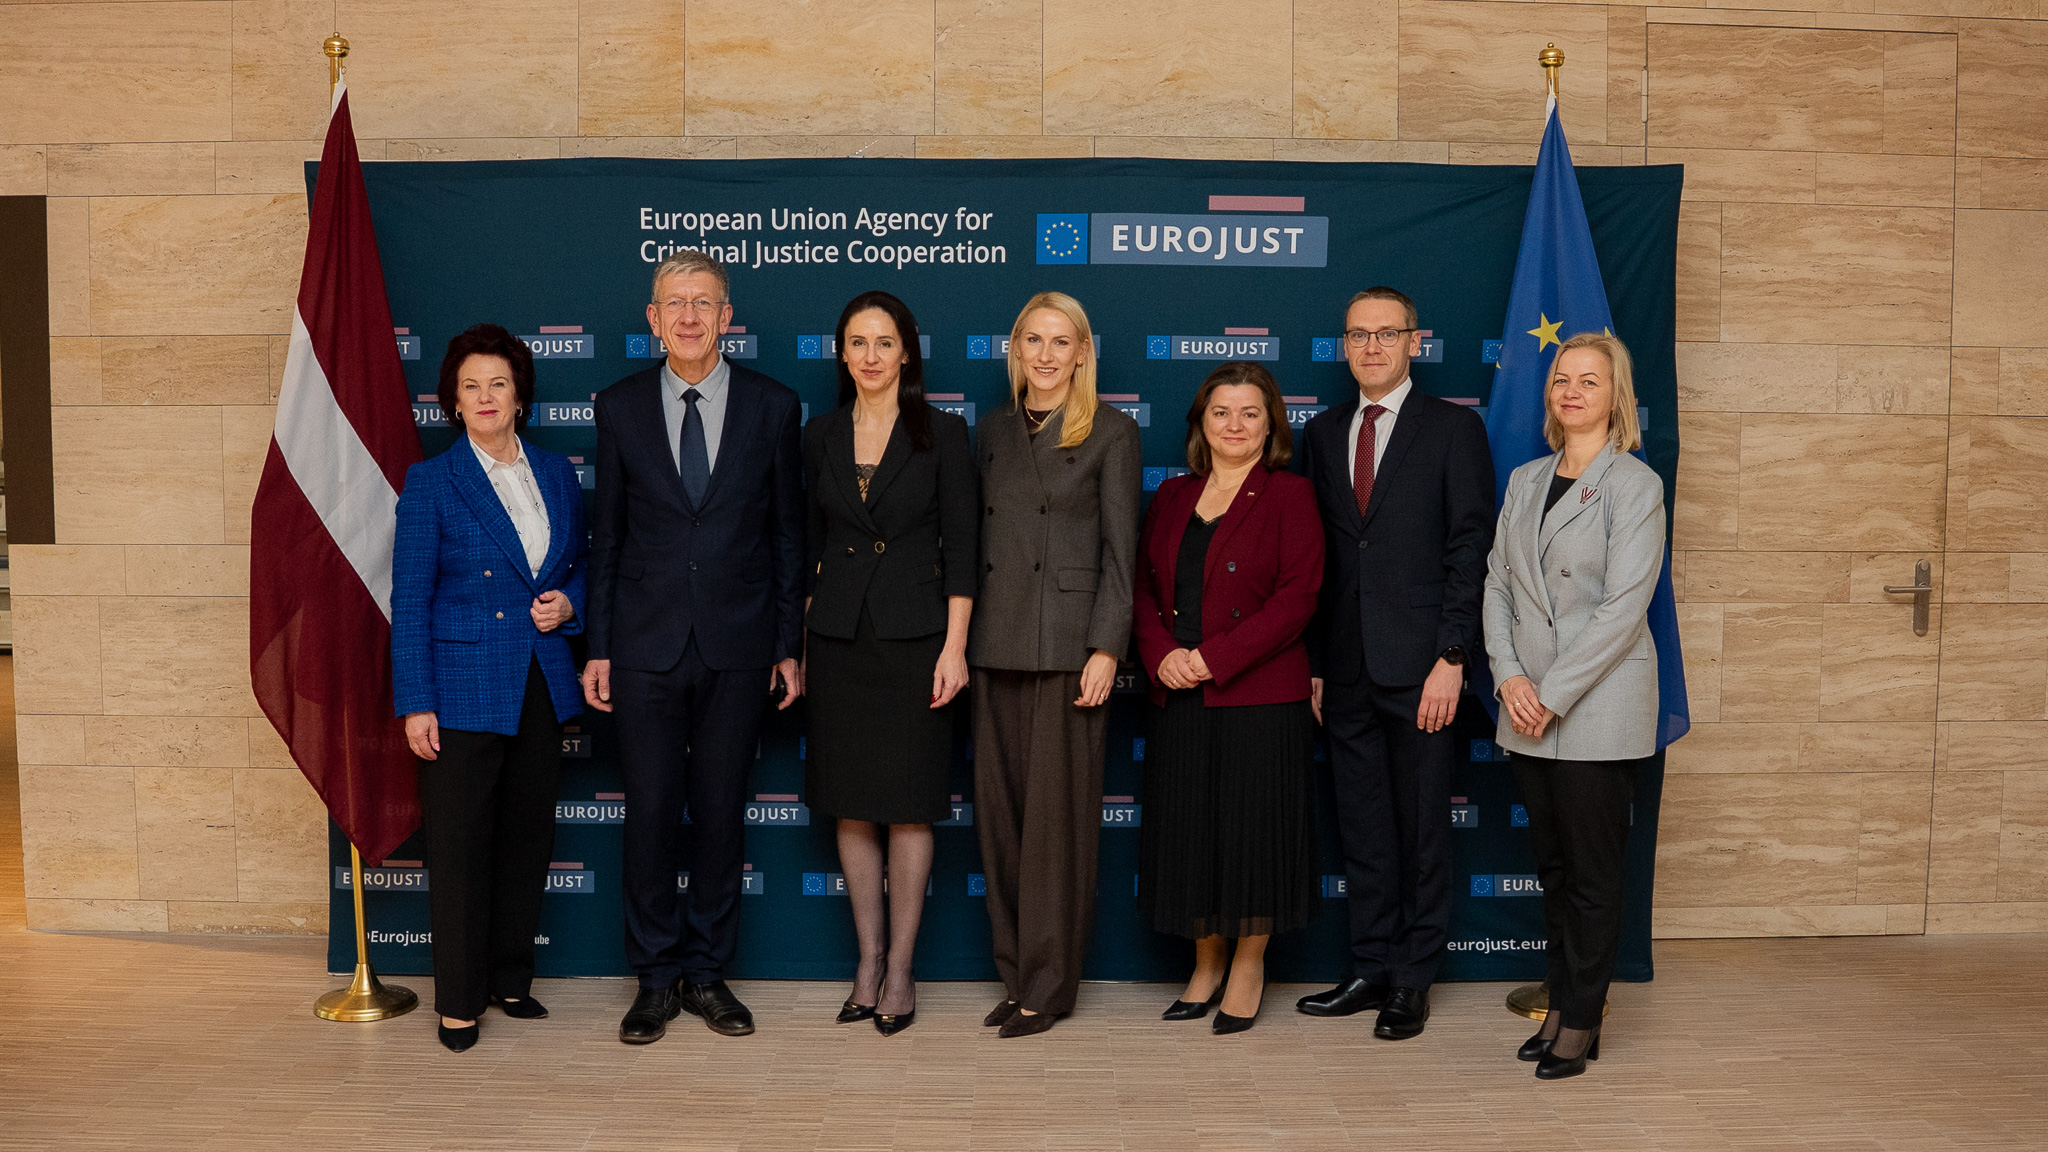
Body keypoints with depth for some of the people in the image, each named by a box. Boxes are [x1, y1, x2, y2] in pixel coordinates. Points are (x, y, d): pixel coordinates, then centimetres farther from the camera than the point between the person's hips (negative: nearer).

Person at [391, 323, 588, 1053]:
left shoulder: (556, 474, 9)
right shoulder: (431, 482, -4)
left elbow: (581, 564, 19)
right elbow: (409, 602, -6)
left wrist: (569, 601, -4)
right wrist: (415, 705, -11)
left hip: (542, 685, 4)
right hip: (464, 691, -4)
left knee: (528, 835, 11)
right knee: (460, 844, 1)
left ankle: (511, 979, 26)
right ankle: (458, 1000, 14)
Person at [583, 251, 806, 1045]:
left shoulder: (772, 407, 2)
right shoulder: (620, 407, 4)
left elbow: (788, 533, 5)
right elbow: (607, 533, 6)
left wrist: (789, 644, 2)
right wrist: (599, 646, 3)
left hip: (737, 649, 0)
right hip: (647, 647, 0)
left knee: (721, 810, 8)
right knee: (650, 813, 4)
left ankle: (707, 972, 23)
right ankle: (655, 978, 19)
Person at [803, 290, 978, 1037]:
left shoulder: (942, 433, -2)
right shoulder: (821, 437, 8)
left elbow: (961, 547, -4)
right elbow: (813, 544, 13)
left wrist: (954, 647, -10)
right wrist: (801, 640, 8)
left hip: (914, 633, -3)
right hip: (838, 635, 3)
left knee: (908, 805, 0)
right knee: (851, 805, 7)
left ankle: (901, 968, 11)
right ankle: (868, 961, 19)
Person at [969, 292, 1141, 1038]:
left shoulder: (1111, 432, 0)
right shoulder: (992, 431, 14)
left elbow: (1120, 550, -4)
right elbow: (977, 537, 14)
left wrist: (1106, 648, -12)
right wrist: (962, 640, 8)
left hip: (1067, 643, -5)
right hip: (997, 643, 5)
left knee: (1058, 812, -1)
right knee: (999, 809, 7)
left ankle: (1048, 984, 10)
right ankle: (1015, 973, 19)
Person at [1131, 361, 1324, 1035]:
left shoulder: (1289, 495, -2)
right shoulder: (1172, 498, 13)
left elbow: (1297, 597, -11)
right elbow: (1144, 588, 11)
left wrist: (1215, 657, -17)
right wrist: (1162, 654, -8)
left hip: (1259, 696, -5)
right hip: (1178, 698, 5)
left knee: (1252, 824, 1)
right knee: (1186, 828, 9)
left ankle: (1248, 968, 20)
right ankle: (1206, 966, 25)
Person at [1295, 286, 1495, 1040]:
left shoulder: (1454, 429, 0)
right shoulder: (1322, 434, 13)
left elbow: (1470, 551, -6)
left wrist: (1451, 659, -13)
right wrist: (1313, 663, 6)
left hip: (1419, 666, -4)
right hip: (1346, 668, 4)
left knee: (1423, 830, 5)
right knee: (1362, 830, 11)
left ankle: (1413, 980, 16)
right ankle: (1371, 969, 22)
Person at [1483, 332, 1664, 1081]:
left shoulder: (1635, 485, -7)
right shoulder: (1525, 482, 12)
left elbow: (1622, 608, -13)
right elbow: (1498, 583, 9)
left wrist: (1552, 694, -15)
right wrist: (1509, 675, -5)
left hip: (1597, 709, -5)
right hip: (1527, 710, 5)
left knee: (1592, 873, 3)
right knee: (1552, 868, 12)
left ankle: (1581, 1021, 14)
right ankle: (1560, 1004, 23)